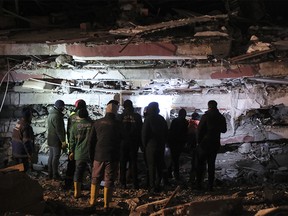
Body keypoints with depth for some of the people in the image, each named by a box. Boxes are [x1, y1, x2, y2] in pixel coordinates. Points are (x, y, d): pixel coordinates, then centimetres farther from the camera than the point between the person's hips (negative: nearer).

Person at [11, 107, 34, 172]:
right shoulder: (26, 126, -23)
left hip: (15, 153, 9)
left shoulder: (17, 124, 5)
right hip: (22, 154, -9)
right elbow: (26, 142, -24)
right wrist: (29, 154, -16)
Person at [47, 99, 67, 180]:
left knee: (51, 156, 14)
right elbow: (59, 130, -22)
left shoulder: (51, 114, 12)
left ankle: (50, 174, 20)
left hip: (50, 139, 10)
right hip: (56, 140, -10)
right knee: (56, 157, -2)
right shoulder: (56, 116, -21)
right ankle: (55, 175, 4)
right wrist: (63, 141, -18)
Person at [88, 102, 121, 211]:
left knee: (95, 179, 16)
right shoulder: (118, 124, -6)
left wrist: (91, 155, 13)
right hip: (112, 157, -2)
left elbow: (91, 140, 5)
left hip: (98, 156, 2)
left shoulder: (97, 123, 0)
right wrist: (120, 158, 11)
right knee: (109, 181, 4)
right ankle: (106, 205, 7)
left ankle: (92, 201, 24)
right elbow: (122, 141, 1)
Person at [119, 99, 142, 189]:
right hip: (134, 143, 1)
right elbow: (140, 130, 1)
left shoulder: (121, 116, -6)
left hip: (123, 142, -1)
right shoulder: (137, 116, -3)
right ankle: (135, 183, 6)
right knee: (133, 163, 7)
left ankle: (123, 183, 6)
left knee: (123, 163, 7)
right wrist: (140, 143, 9)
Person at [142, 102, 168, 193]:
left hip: (151, 145, -5)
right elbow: (166, 133, 13)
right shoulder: (162, 119, 8)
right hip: (161, 146, 5)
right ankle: (157, 185, 15)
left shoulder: (148, 118, -10)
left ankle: (153, 187, -2)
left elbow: (144, 133, -10)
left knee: (151, 166, -2)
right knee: (159, 166, 12)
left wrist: (144, 145, 1)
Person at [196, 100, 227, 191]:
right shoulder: (221, 117, 2)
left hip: (204, 143, -4)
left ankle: (199, 184, 5)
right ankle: (210, 185, 9)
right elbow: (224, 130, 15)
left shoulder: (206, 116, -12)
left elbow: (200, 129, -12)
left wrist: (199, 141, -1)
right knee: (211, 164, 10)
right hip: (215, 144, 4)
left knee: (201, 163, 6)